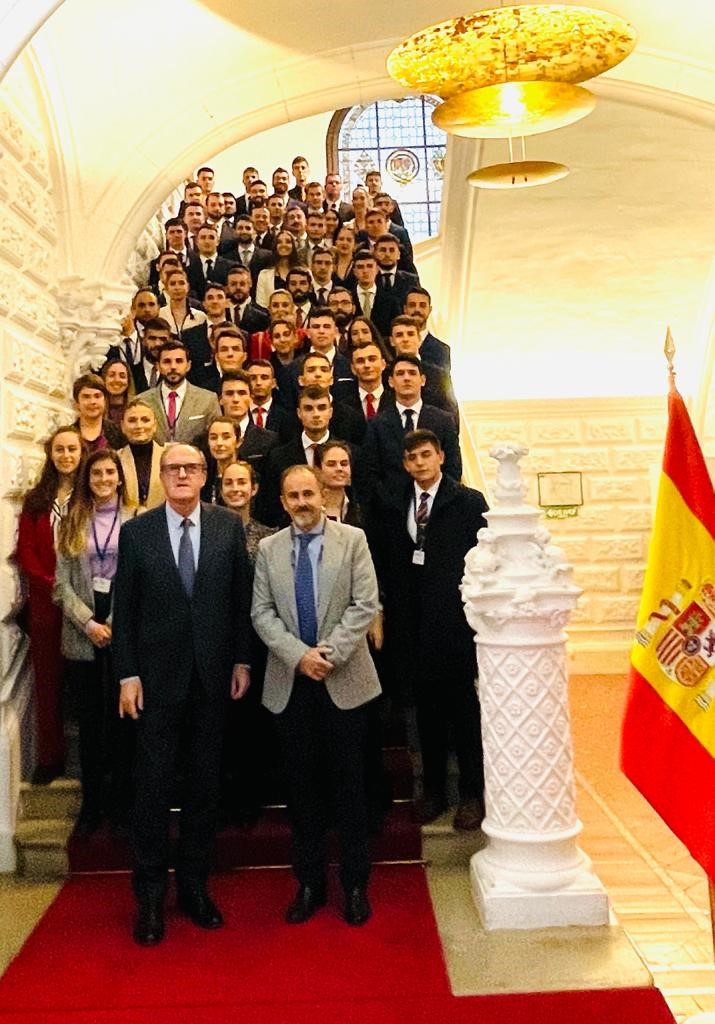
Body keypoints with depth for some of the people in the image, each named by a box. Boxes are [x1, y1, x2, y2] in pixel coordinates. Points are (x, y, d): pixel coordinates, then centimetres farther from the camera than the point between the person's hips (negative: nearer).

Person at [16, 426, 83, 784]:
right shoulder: (35, 499, 10)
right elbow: (25, 549, 5)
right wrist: (50, 583, -8)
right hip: (45, 600, 3)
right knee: (48, 677, 8)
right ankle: (49, 756, 17)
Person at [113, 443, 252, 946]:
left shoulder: (230, 526, 0)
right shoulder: (136, 531, -1)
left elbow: (242, 597, 2)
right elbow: (125, 608, 0)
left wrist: (242, 661, 0)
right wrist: (128, 674, -4)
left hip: (212, 675, 1)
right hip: (157, 675, -1)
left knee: (205, 784, 10)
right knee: (154, 785, 5)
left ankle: (194, 885, 25)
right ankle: (151, 895, 20)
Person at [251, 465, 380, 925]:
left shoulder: (352, 540, 0)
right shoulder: (268, 549, 7)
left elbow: (365, 605, -6)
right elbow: (262, 613, 2)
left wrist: (330, 653, -15)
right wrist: (299, 655, -11)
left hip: (345, 680, -2)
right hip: (290, 683, 2)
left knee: (349, 784, 5)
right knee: (302, 786, 10)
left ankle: (356, 885, 19)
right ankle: (309, 883, 23)